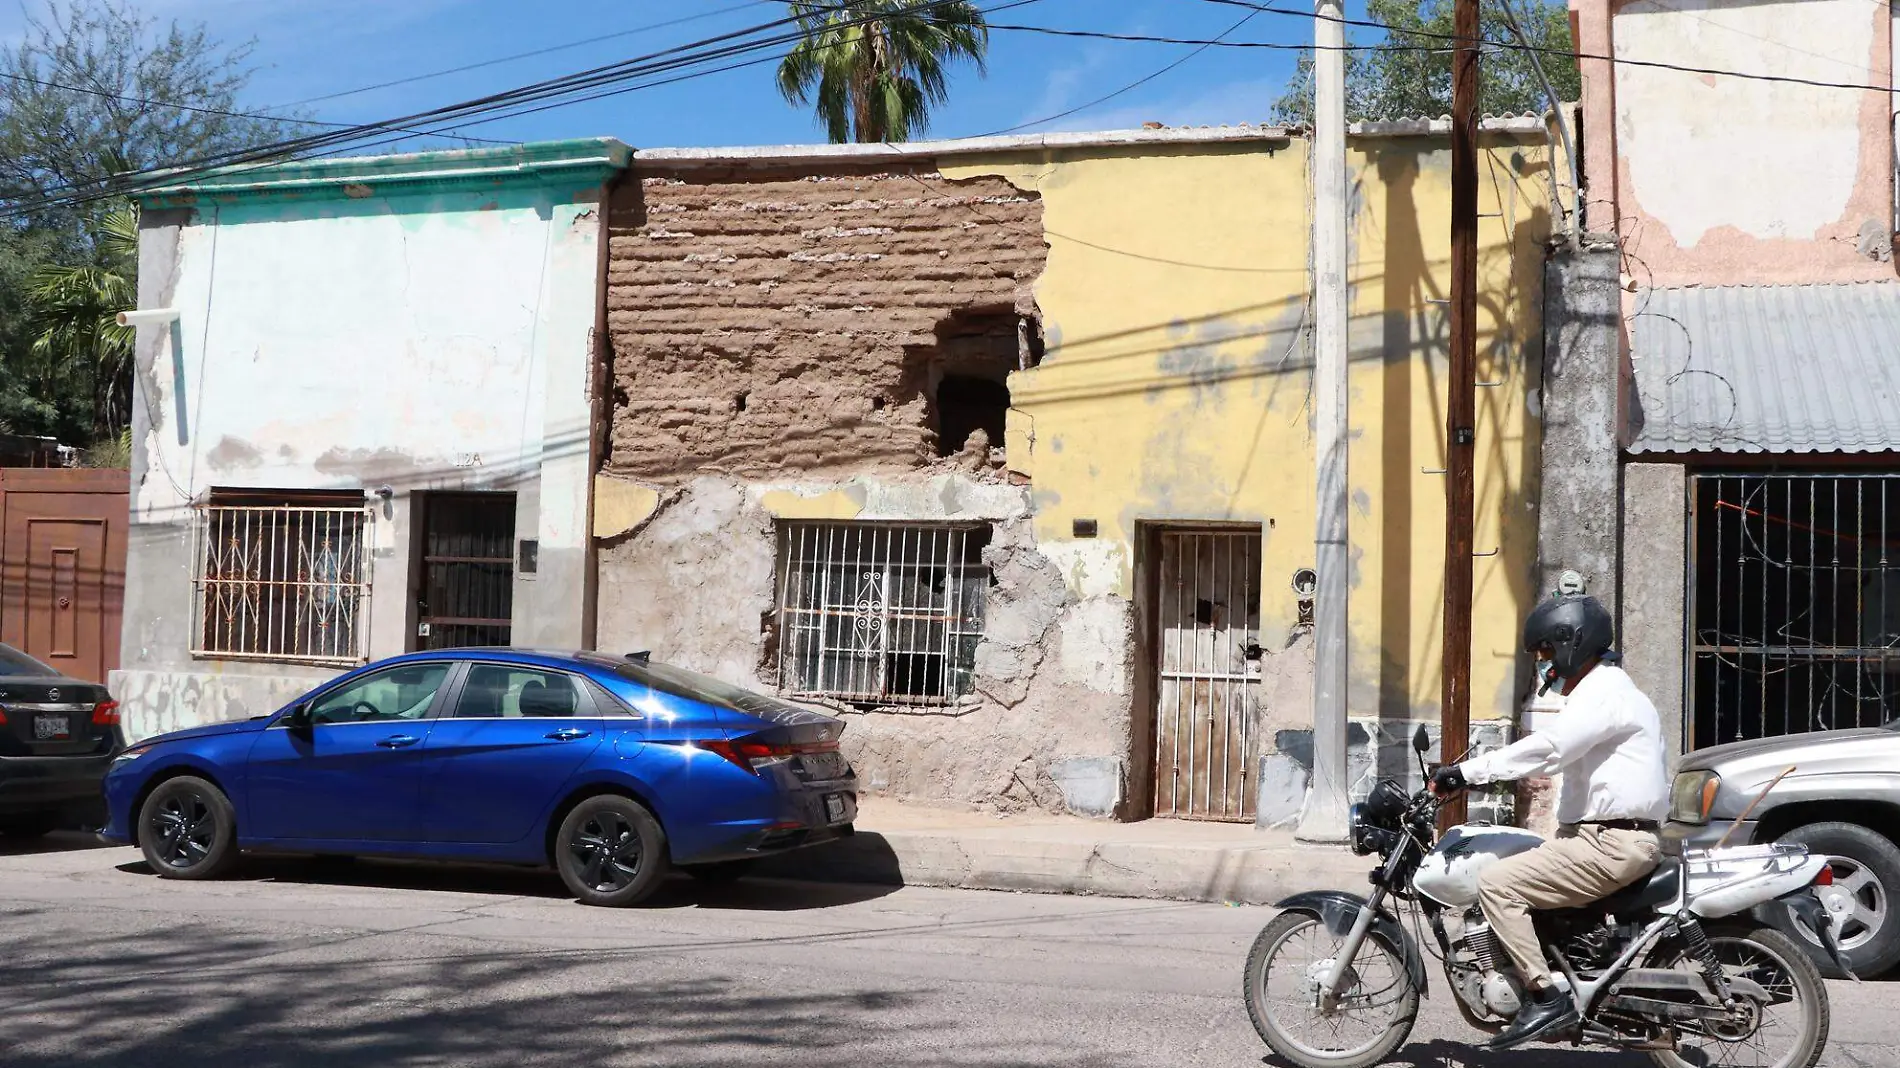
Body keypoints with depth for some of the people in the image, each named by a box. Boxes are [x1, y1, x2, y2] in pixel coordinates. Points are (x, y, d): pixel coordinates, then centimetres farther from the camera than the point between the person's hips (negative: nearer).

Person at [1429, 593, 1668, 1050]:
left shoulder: (1603, 692, -12)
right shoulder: (1602, 689, 22)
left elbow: (1546, 749, -27)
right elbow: (1557, 754, 24)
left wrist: (1466, 772, -27)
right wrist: (1471, 773, 17)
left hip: (1611, 842, -11)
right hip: (1611, 836, 11)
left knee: (1497, 884, -18)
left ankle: (1546, 997, -19)